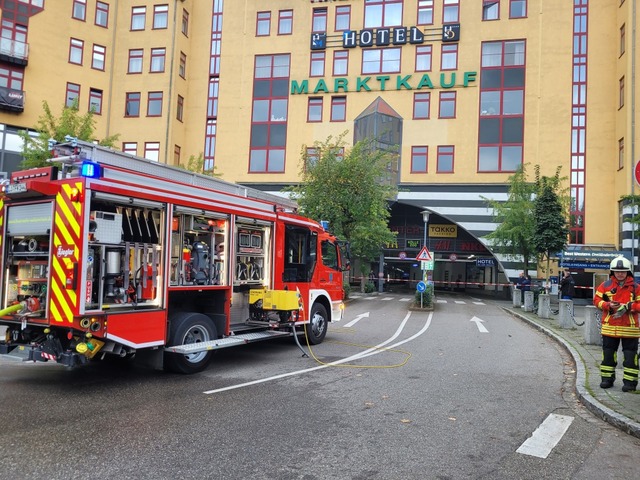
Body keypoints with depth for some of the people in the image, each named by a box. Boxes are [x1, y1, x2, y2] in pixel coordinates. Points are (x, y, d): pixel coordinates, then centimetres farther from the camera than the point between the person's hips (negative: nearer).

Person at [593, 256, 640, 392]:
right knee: (608, 354, 9)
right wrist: (608, 305, -12)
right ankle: (607, 378, 21)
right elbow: (597, 300, 5)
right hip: (609, 326, 2)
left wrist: (629, 306, -17)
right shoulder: (605, 285, 4)